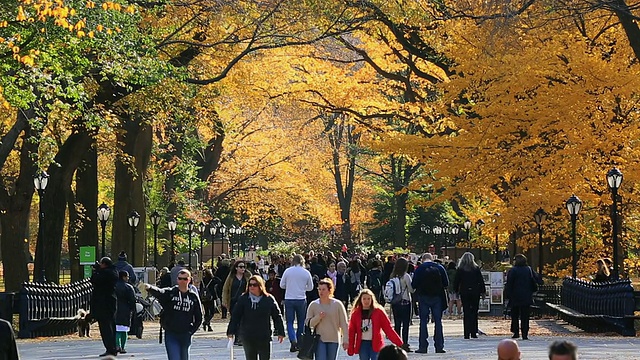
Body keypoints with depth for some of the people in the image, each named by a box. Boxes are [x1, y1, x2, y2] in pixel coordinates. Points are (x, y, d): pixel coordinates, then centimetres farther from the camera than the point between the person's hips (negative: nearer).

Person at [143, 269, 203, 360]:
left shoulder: (193, 297, 4)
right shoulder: (170, 293, -2)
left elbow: (199, 318, 12)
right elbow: (159, 292, -25)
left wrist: (191, 331, 1)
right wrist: (149, 288, -46)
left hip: (185, 336, 3)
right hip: (171, 334, -3)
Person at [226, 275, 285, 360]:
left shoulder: (269, 299, -1)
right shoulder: (243, 299, -1)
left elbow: (277, 316, 5)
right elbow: (235, 317, -1)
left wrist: (281, 332, 5)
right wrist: (231, 331, -6)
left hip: (264, 337, 0)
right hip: (247, 337, 0)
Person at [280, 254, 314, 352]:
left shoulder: (288, 271, -4)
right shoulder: (306, 272, -2)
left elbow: (282, 285, 2)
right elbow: (310, 287, 8)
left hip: (289, 299, -1)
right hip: (301, 300, 1)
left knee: (290, 322, 4)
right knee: (301, 322, 13)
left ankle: (293, 341, -17)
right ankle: (299, 343, 17)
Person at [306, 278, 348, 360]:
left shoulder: (337, 304, -2)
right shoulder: (313, 305, -1)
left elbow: (343, 323, -1)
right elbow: (307, 323, 0)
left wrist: (345, 340, -5)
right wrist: (318, 317, -17)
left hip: (333, 340, 1)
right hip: (319, 339, -1)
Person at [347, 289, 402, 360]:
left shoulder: (378, 312, -4)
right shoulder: (356, 313, 1)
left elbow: (388, 328, -5)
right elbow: (352, 331, 3)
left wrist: (399, 343, -12)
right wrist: (350, 349, -1)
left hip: (376, 344, -3)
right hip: (362, 345, 3)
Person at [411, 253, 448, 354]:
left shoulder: (419, 269, -4)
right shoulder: (440, 268, 1)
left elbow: (414, 285, -6)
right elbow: (446, 284, 1)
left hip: (423, 297, -1)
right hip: (437, 297, 1)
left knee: (423, 322, 3)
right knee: (438, 321, 7)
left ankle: (423, 346, -1)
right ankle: (439, 346, 5)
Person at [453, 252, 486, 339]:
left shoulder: (460, 269, -2)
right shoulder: (476, 268, -1)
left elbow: (456, 281, 1)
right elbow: (481, 280, 2)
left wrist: (456, 290, 12)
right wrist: (483, 291, 9)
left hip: (464, 293, 0)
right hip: (475, 292, 0)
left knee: (466, 313, 1)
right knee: (474, 312, 7)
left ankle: (467, 333, -5)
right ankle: (474, 333, 5)